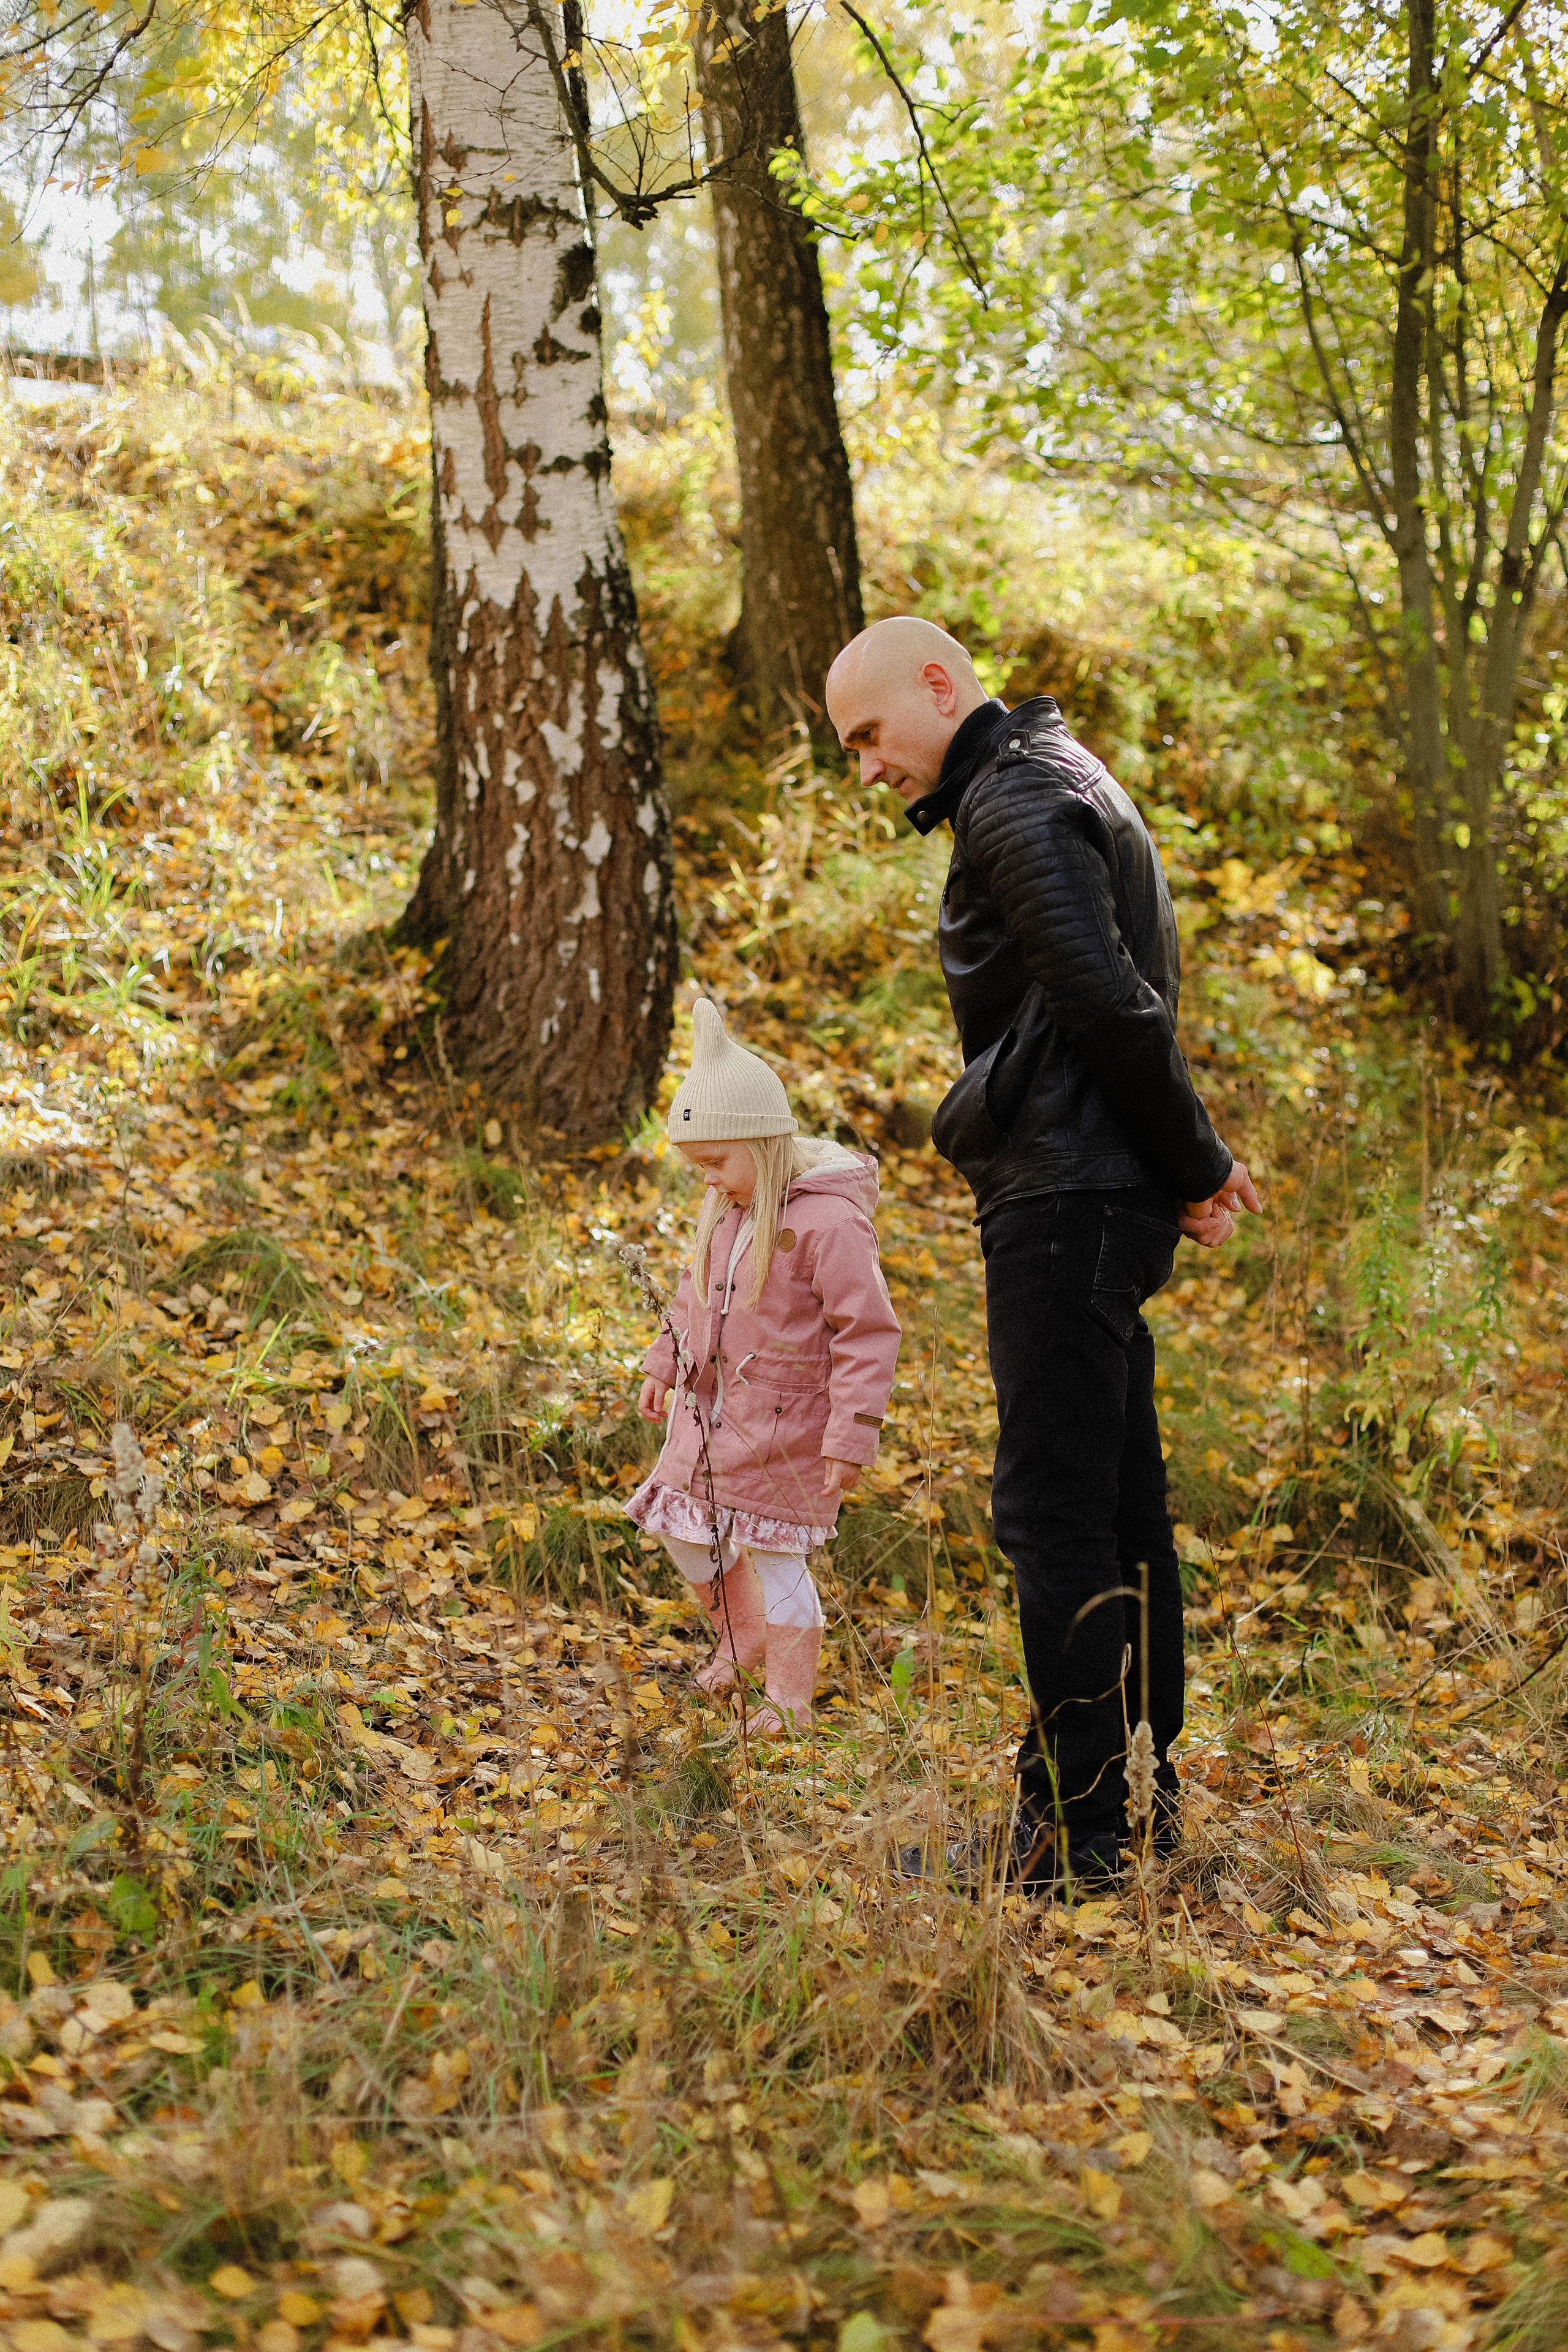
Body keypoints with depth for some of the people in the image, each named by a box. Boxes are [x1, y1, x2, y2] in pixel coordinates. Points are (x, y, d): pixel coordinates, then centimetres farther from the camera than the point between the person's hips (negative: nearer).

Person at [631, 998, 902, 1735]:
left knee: (775, 1554, 1)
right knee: (680, 1525, 17)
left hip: (784, 1422, -8)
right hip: (709, 1408, 8)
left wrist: (851, 1437, -24)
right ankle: (743, 1637, 40)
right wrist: (663, 1365, 23)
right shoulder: (726, 1207, 3)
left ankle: (788, 1697, 19)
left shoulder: (828, 1222, -24)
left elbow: (868, 1331, -23)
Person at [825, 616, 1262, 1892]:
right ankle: (1142, 1797, 21)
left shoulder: (1018, 803, -12)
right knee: (1120, 1506, 13)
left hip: (1067, 1198, -11)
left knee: (1052, 1509, -7)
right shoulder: (1059, 782, 21)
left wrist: (1193, 1165, -10)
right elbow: (1136, 996, 20)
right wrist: (1194, 1161, 12)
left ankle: (1076, 1824, -3)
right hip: (1104, 1198, 11)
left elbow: (1113, 1006, -20)